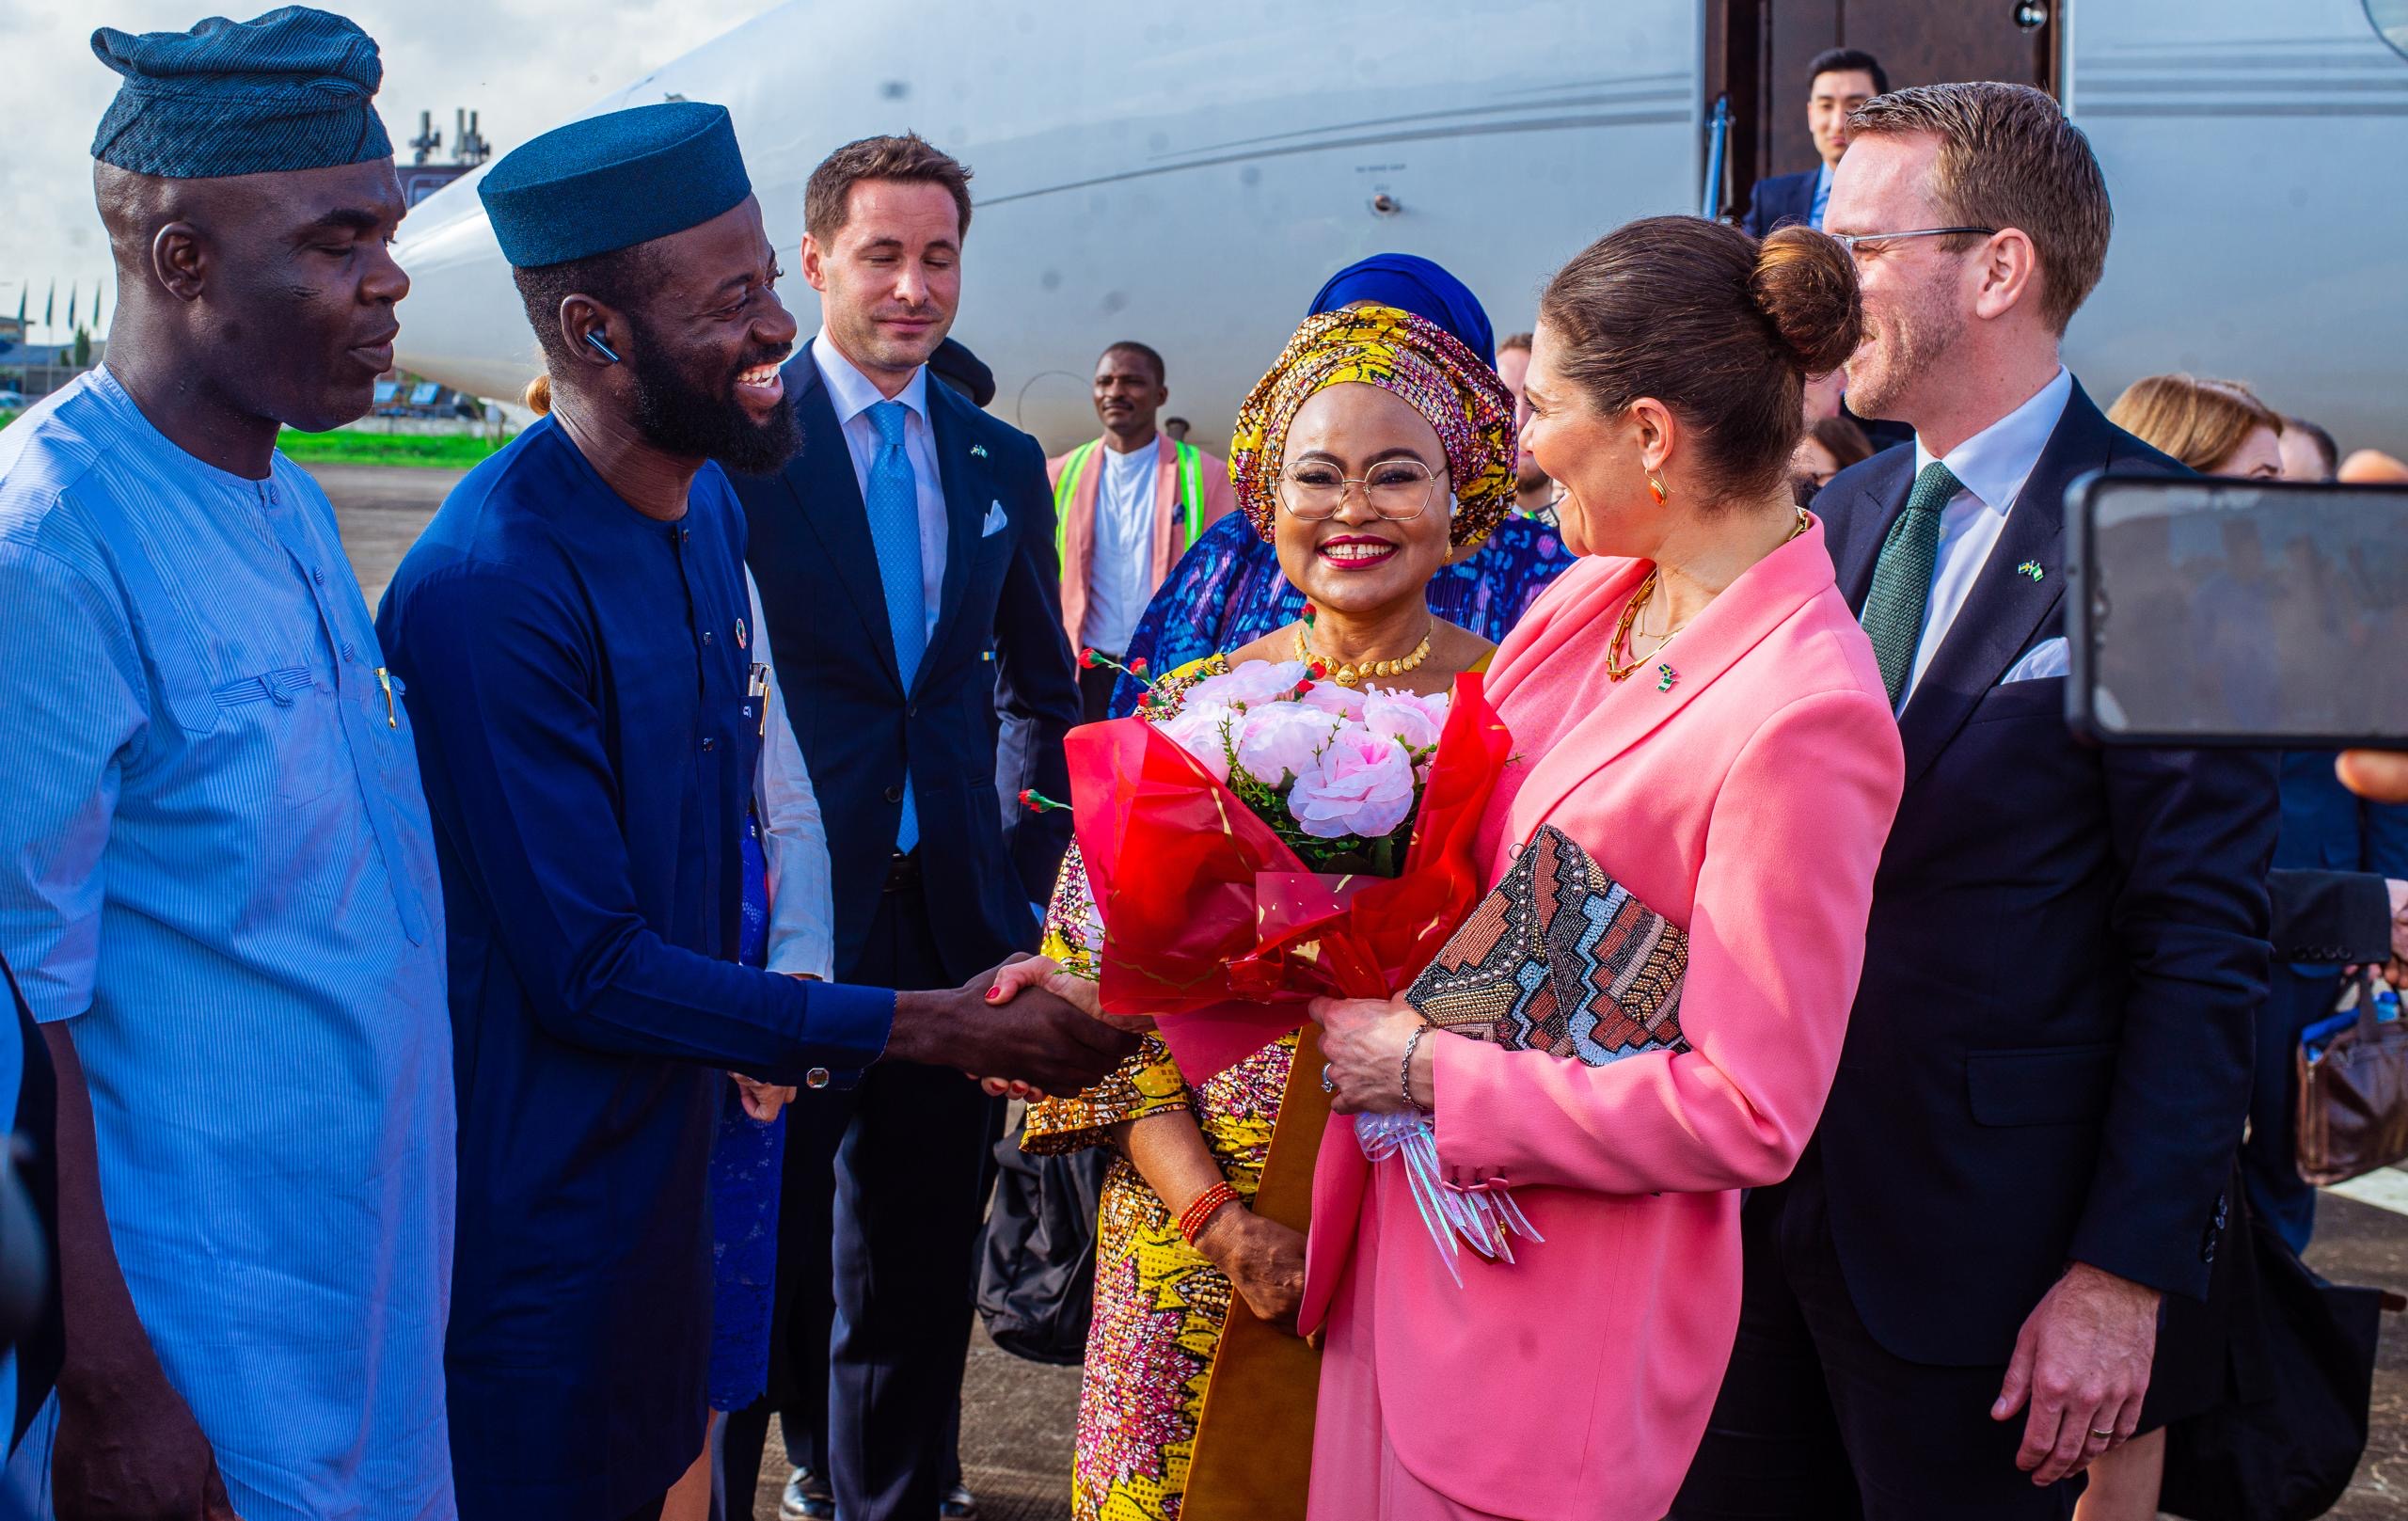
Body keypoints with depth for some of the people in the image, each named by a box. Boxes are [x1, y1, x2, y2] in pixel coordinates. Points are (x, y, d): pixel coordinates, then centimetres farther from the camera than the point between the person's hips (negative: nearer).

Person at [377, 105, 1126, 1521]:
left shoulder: (712, 503, 2)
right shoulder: (488, 589, -26)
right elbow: (589, 971, -24)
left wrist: (752, 1026, 5)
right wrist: (927, 1025, -20)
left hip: (672, 1133, 8)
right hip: (538, 1197, -7)